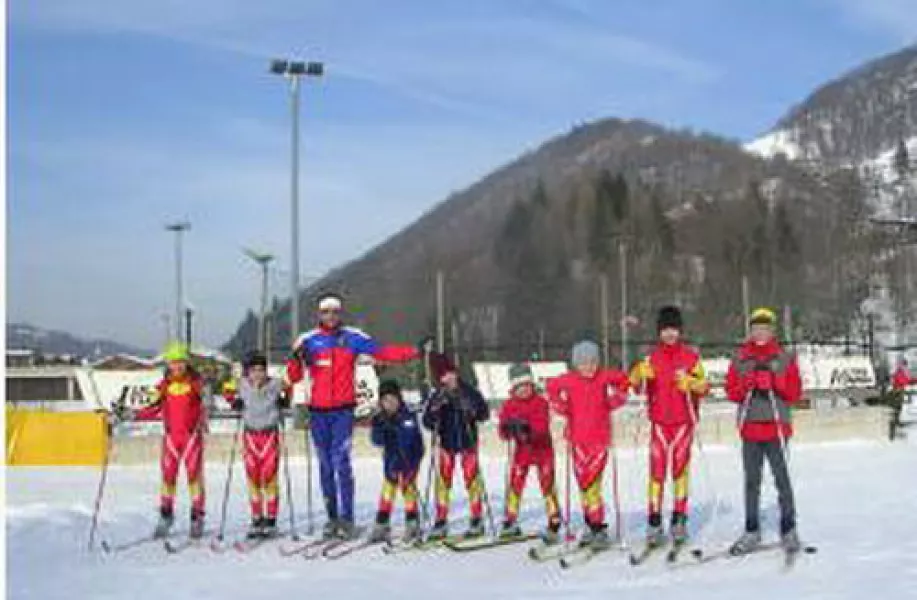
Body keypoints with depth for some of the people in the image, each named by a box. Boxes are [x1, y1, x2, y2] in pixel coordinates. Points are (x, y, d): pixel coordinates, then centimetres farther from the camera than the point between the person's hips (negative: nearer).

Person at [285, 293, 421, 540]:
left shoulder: (352, 337, 3)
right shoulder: (308, 340, 6)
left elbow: (382, 352, -2)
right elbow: (294, 377, 4)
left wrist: (414, 352, -13)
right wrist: (297, 359, -16)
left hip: (343, 410, -2)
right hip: (318, 411, 2)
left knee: (341, 462, -11)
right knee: (325, 465, 7)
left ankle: (347, 519, -7)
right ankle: (332, 517, 15)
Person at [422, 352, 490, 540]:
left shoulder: (469, 392, -8)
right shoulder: (436, 396, -5)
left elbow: (485, 414, -5)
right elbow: (426, 421, -8)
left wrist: (472, 410, -25)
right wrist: (434, 410, -27)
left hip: (467, 441, -1)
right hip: (445, 442, 1)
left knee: (472, 477, 0)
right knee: (443, 479, 1)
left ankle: (477, 520, 9)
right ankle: (441, 521, 7)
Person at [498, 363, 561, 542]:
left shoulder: (540, 402, -10)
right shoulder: (509, 406, -2)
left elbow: (543, 426, -22)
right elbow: (504, 434, -5)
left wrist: (527, 427, -40)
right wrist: (508, 429, -29)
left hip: (543, 449, -2)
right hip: (522, 451, 3)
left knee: (547, 484, -5)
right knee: (514, 484, -2)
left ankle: (554, 525, -1)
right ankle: (510, 522, 9)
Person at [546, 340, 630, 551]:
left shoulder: (605, 377, -1)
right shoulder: (568, 380, -1)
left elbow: (624, 380, 15)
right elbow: (552, 387, 15)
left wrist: (616, 397, 3)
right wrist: (559, 404, 3)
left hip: (600, 439, -2)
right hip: (577, 440, 2)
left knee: (592, 484, -12)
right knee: (583, 484, 9)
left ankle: (598, 529, -6)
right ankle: (591, 526, 20)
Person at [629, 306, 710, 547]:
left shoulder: (691, 357, 3)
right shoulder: (651, 358, 6)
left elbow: (704, 387, 0)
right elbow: (636, 385, -3)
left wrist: (690, 383, -20)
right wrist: (640, 374, -24)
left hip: (684, 421, -1)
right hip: (659, 421, 1)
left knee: (681, 469, 3)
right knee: (657, 470, -5)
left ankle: (679, 520, 10)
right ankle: (654, 523, -4)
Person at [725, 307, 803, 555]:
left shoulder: (785, 359, 5)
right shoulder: (740, 359, 10)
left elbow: (795, 394, 1)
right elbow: (731, 392, 7)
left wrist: (774, 382, -13)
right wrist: (746, 385, -12)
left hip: (777, 427, -2)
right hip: (750, 427, 2)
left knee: (782, 478, -6)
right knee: (751, 481, 7)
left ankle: (788, 529, 3)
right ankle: (752, 531, 14)